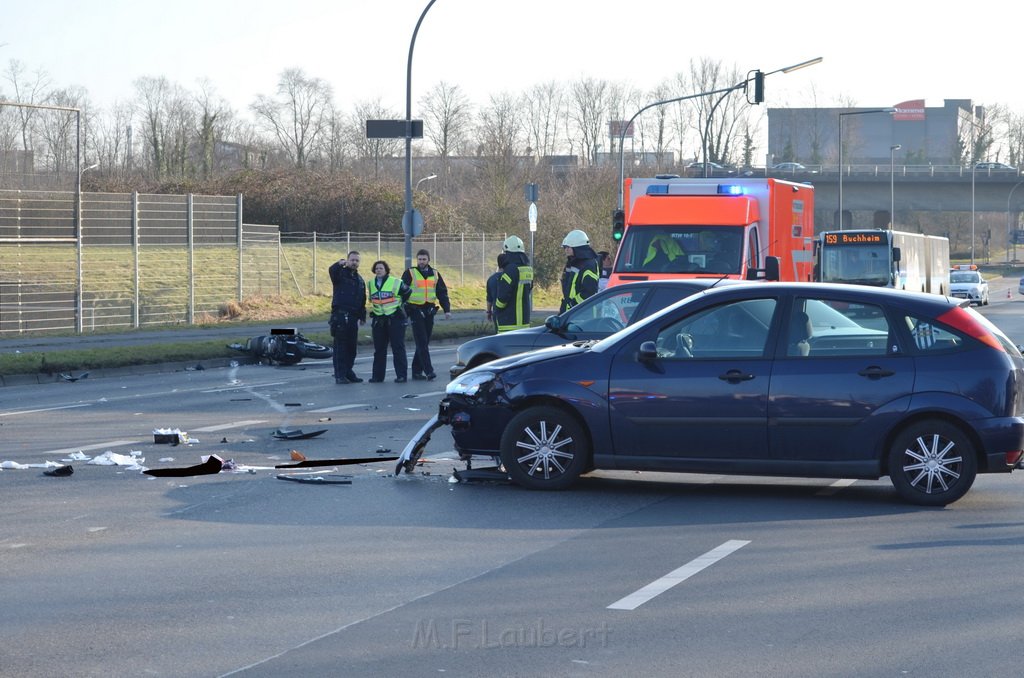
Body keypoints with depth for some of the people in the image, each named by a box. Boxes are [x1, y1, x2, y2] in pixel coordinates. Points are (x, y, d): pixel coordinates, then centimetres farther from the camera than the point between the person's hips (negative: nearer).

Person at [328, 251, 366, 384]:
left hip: (353, 317, 7)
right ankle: (340, 376, -8)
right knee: (340, 346, -7)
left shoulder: (359, 279, 20)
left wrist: (362, 317, 20)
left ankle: (348, 372, 19)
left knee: (351, 347, 9)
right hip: (340, 315, -7)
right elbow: (331, 271, -25)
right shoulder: (341, 273, 0)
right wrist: (339, 264, -44)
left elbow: (362, 300, 24)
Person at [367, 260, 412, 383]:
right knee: (379, 349, 7)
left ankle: (401, 375, -4)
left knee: (398, 348, -5)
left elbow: (408, 293, 4)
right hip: (378, 320, 5)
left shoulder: (396, 282, -7)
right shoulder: (371, 284, 9)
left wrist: (399, 304, 8)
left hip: (395, 318, -5)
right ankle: (377, 375, 12)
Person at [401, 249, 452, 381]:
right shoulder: (410, 274, 0)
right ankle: (428, 371, -14)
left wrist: (447, 309, 2)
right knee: (422, 342, -10)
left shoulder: (435, 274, 11)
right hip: (416, 311, -5)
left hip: (429, 311, 5)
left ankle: (417, 371, 14)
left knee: (424, 343, 7)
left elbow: (442, 293, 13)